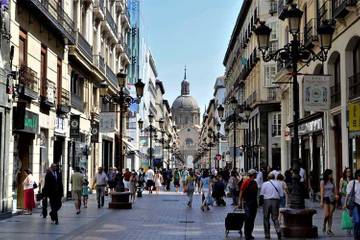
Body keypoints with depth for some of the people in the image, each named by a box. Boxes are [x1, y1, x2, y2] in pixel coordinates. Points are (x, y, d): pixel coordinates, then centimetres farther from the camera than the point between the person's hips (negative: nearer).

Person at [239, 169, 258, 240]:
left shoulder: (255, 182, 13)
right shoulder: (246, 182, -9)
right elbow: (241, 192, -10)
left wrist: (257, 203, 17)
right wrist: (240, 202, -14)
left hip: (254, 203, 7)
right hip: (247, 203, -7)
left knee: (252, 220, 10)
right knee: (248, 219, -8)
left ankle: (250, 234, 18)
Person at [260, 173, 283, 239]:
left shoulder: (265, 184, 0)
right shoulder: (278, 184, 5)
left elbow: (261, 194, -4)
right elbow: (281, 194, 2)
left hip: (267, 201, -1)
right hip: (276, 201, 2)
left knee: (266, 218, 9)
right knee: (275, 218, 7)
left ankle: (267, 235, 11)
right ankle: (278, 230, -17)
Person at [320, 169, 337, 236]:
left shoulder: (332, 181, 9)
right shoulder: (323, 182, -2)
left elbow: (335, 190, 11)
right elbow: (322, 191, -5)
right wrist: (321, 201, -10)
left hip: (332, 198, 4)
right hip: (325, 198, -4)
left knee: (330, 215, 2)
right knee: (326, 214, -13)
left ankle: (329, 229, 7)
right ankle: (324, 224, 14)